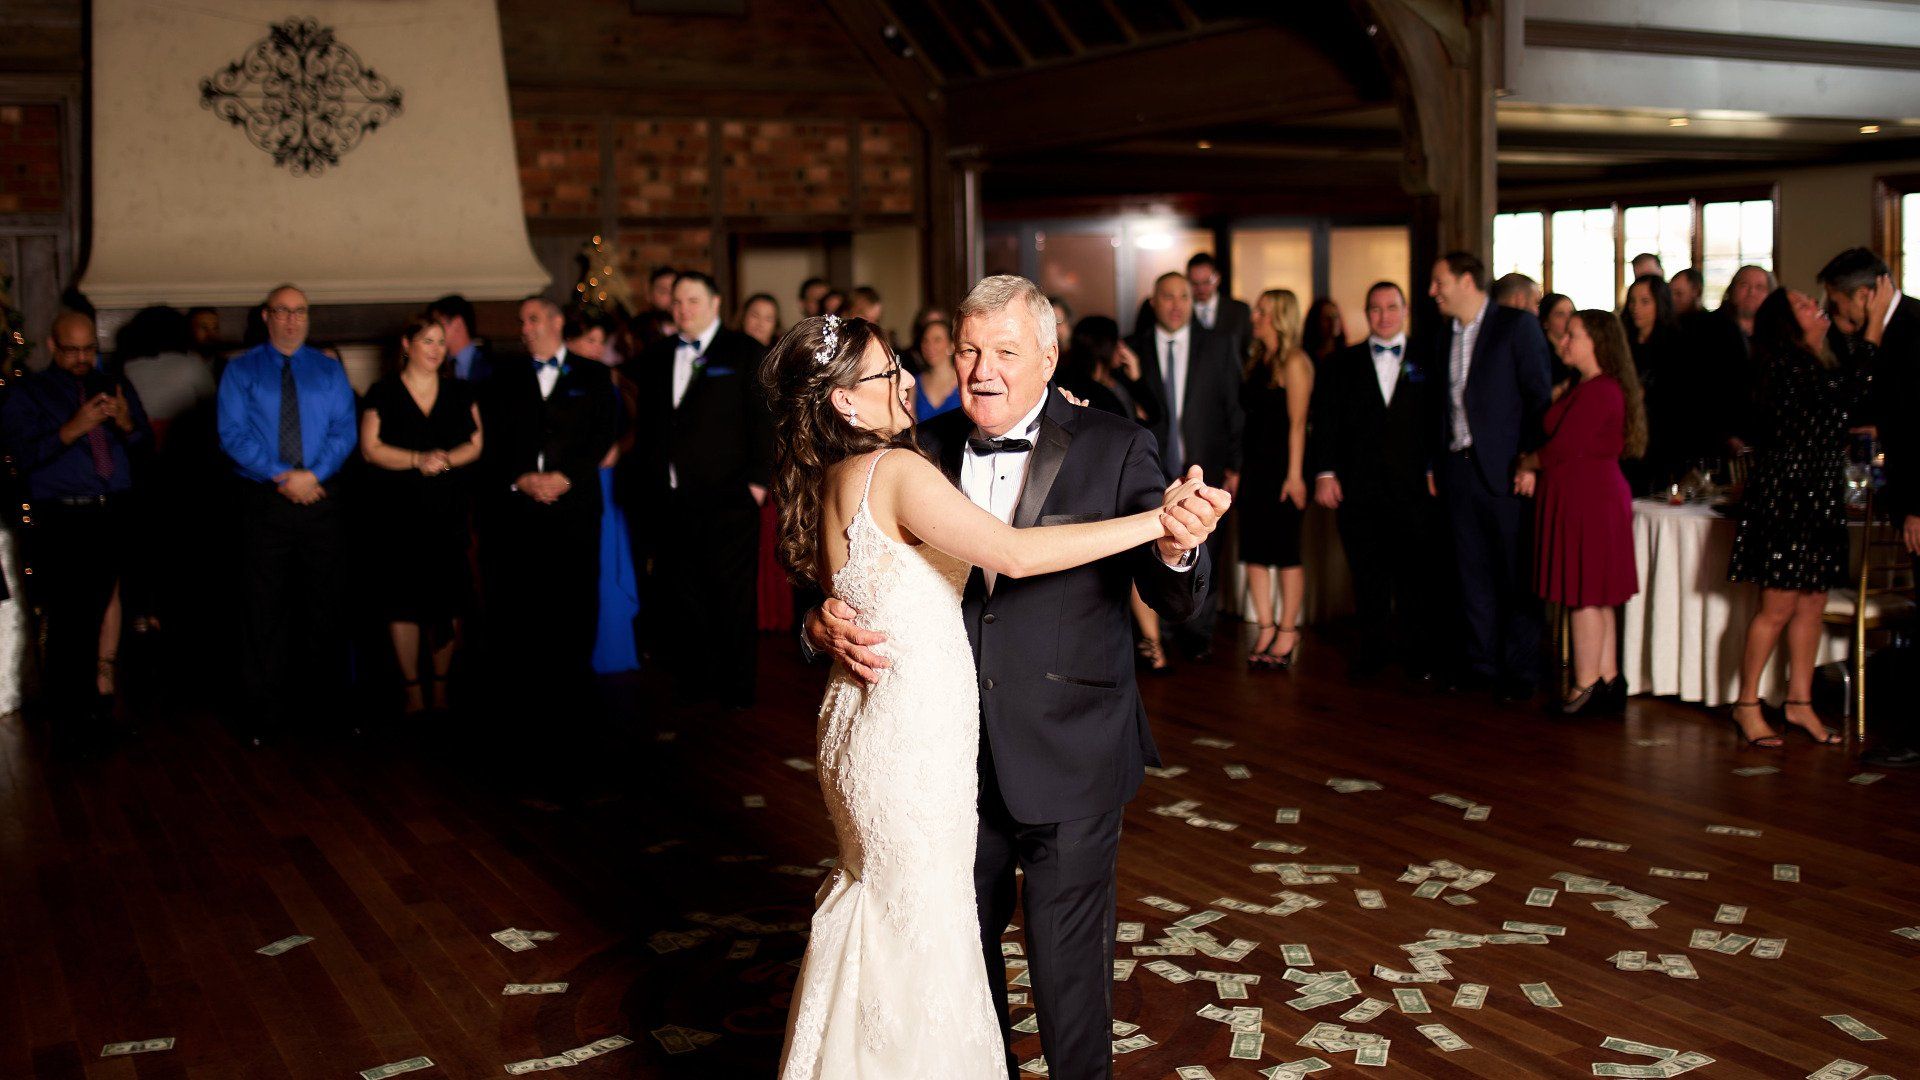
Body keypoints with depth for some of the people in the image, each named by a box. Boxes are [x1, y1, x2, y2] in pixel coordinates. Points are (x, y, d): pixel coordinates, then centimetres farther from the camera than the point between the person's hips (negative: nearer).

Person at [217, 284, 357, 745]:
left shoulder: (329, 370, 10)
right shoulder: (241, 370, 5)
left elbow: (344, 430, 1)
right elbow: (233, 434, -5)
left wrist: (313, 474, -15)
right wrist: (282, 475, -14)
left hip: (320, 498, 1)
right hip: (263, 501, -1)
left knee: (325, 604, 6)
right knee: (265, 609, 2)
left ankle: (326, 699, 16)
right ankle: (265, 711, 9)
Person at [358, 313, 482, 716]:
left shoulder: (460, 392, 11)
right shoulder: (382, 393, 4)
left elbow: (475, 444, 7)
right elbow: (371, 448, -3)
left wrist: (446, 459, -13)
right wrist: (418, 460, -16)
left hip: (449, 511, 2)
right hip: (398, 512, -2)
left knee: (447, 595, 1)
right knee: (403, 596, -2)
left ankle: (441, 688, 12)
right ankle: (413, 689, 7)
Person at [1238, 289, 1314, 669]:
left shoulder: (1294, 362, -8)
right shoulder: (1256, 360, 14)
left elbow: (1297, 422, -13)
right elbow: (1247, 414, 13)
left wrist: (1294, 475, -17)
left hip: (1282, 466, -8)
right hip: (1254, 465, 8)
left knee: (1285, 551, -1)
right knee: (1254, 550, 5)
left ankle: (1287, 631, 7)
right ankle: (1266, 628, 12)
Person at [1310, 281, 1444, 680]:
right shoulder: (1341, 366, 12)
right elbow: (1323, 422, 7)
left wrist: (1435, 471, -3)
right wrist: (1324, 473, -1)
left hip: (1413, 487, -1)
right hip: (1359, 490, 1)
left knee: (1418, 573, -1)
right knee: (1367, 575, 6)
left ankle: (1420, 657, 9)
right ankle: (1373, 649, 17)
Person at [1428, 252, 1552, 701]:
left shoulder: (1518, 326, -6)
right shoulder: (1446, 333, 13)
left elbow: (1539, 397, -8)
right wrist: (1437, 463, 7)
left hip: (1502, 470, -6)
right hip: (1458, 469, 6)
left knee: (1516, 574, 1)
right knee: (1472, 573, 10)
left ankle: (1520, 670, 8)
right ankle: (1482, 664, 19)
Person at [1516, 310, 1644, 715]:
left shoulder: (1599, 391, -17)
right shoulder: (1582, 388, 16)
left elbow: (1563, 447, -20)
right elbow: (1561, 441, 15)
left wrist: (1526, 464, -4)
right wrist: (1534, 468, -2)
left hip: (1586, 499, -10)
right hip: (1591, 496, 10)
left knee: (1584, 595, -4)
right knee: (1596, 597, 12)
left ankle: (1585, 688, 2)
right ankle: (1608, 681, 17)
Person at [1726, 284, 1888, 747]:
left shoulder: (1821, 363, 14)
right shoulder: (1787, 366, -15)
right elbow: (1852, 393, -24)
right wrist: (1875, 322, -18)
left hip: (1821, 500, 9)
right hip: (1786, 496, -9)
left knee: (1812, 605, 11)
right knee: (1778, 607, -4)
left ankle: (1799, 701, 20)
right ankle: (1746, 704, 7)